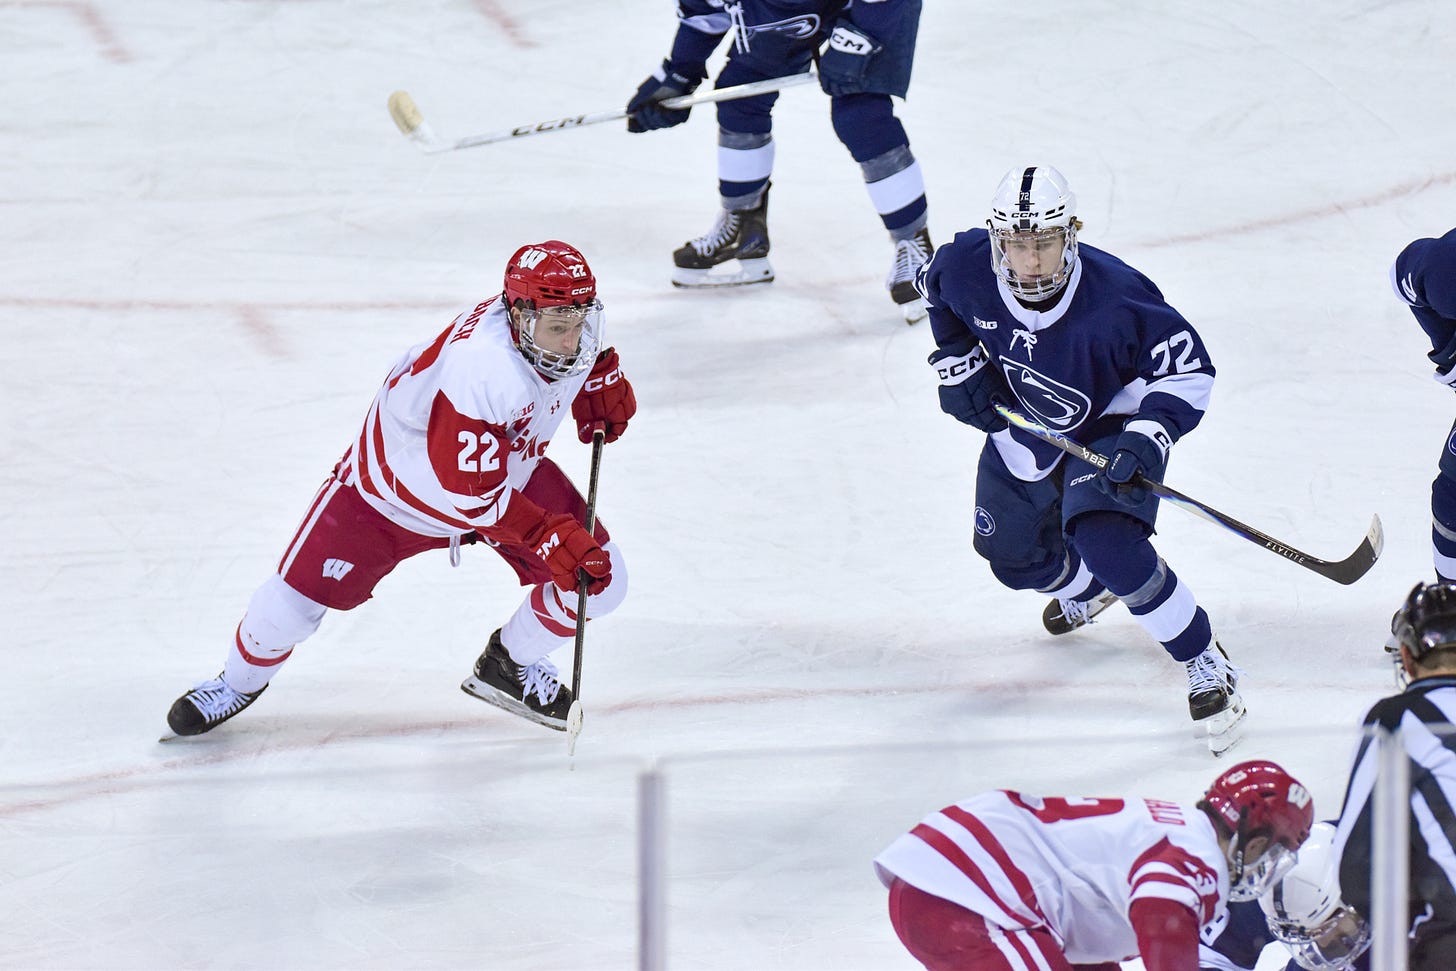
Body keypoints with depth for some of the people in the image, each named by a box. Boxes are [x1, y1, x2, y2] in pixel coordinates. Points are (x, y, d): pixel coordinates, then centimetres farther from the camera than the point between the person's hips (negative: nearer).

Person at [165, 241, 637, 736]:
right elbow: (471, 494, -41)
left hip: (508, 466, 6)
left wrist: (604, 384, -6)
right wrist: (551, 537, -43)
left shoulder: (573, 323, -21)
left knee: (598, 577, -6)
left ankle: (510, 663, 23)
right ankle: (242, 678, 31)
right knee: (298, 596, -3)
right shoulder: (480, 367, -44)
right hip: (400, 479, -6)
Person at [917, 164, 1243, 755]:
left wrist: (1145, 442, -38)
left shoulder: (1114, 297, -37)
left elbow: (1189, 368, -26)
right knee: (1016, 559, 19)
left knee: (1106, 543, -28)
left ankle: (1206, 666, -13)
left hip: (1111, 424, -6)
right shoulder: (967, 268, -25)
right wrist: (960, 364, -5)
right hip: (1023, 423, 6)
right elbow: (938, 291, 3)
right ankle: (1086, 589, 57)